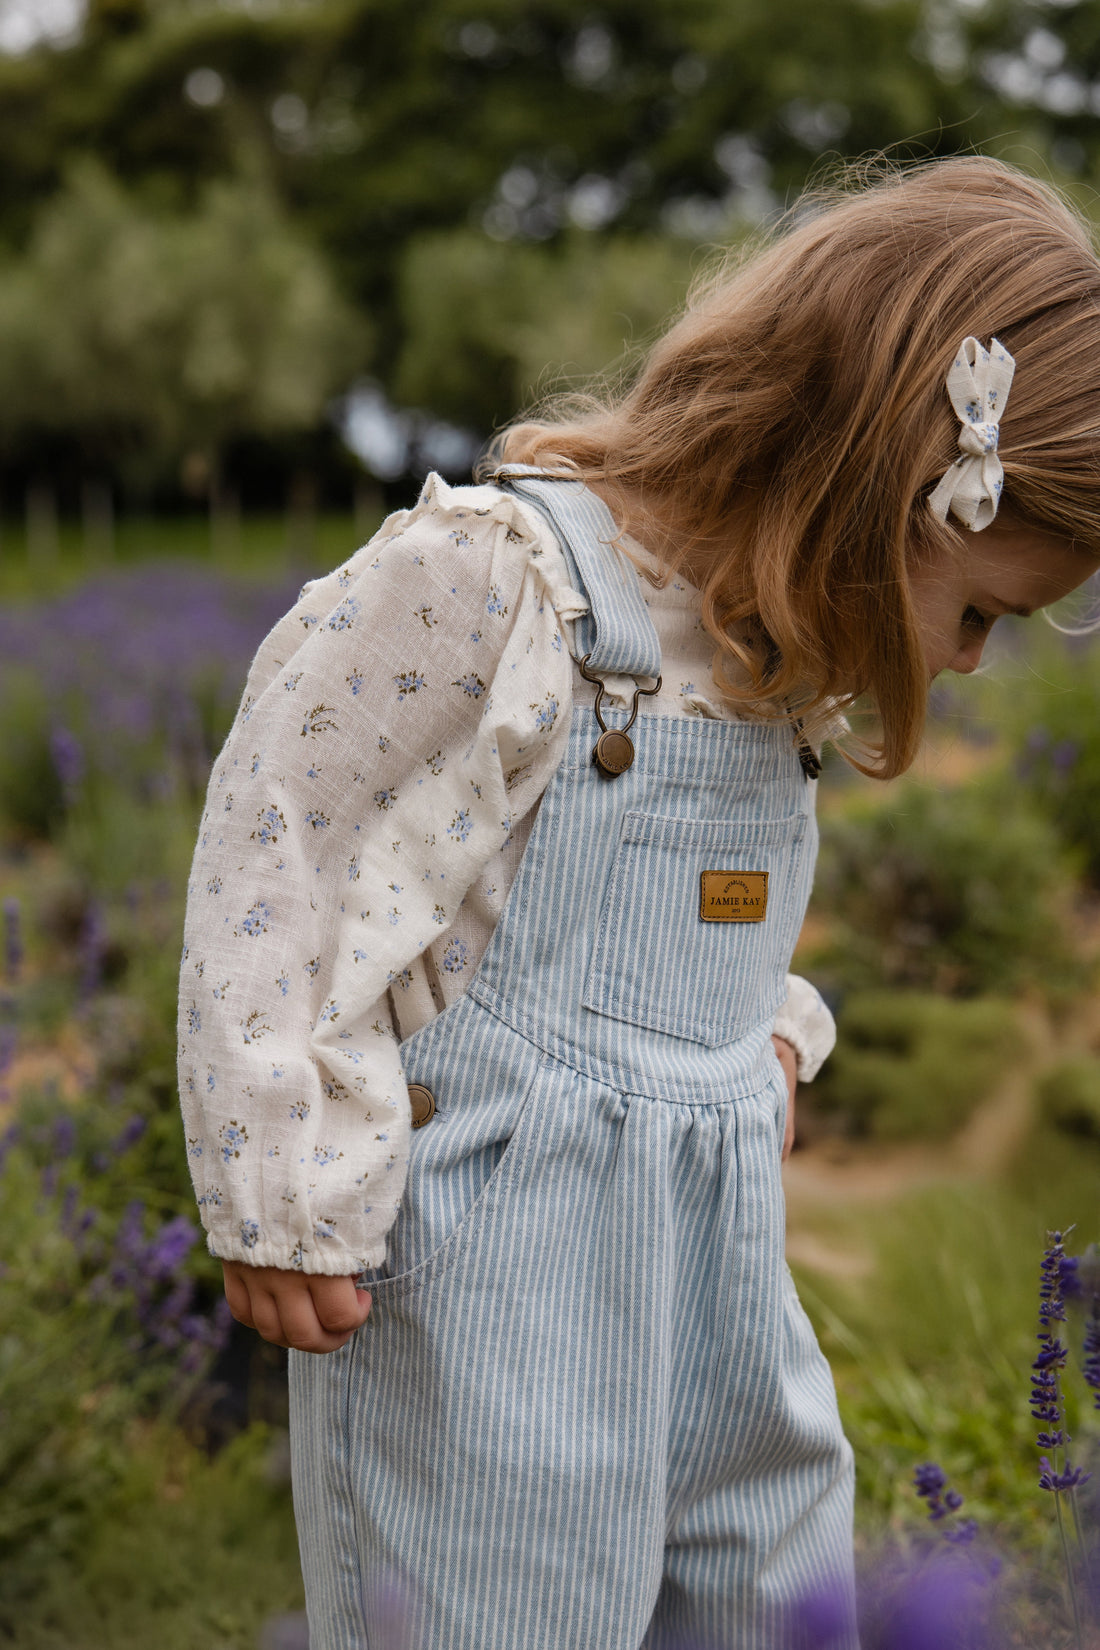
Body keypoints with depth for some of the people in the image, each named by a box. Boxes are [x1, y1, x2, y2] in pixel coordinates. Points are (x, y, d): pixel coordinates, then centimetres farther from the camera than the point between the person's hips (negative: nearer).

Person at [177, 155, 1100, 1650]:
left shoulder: (781, 654, 7)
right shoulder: (488, 582, -18)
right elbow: (279, 862, -15)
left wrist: (763, 1029, 7)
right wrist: (292, 1191, -14)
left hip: (723, 1252, 8)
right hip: (491, 1243, -7)